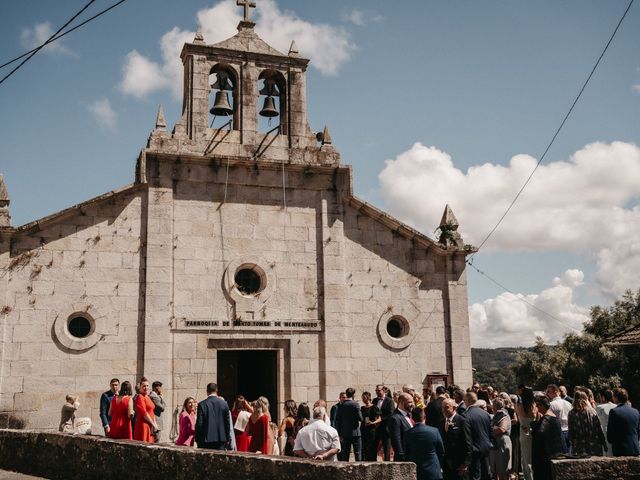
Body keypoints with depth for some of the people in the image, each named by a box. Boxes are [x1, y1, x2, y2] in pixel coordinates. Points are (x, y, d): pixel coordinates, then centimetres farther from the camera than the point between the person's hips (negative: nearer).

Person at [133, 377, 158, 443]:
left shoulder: (147, 397, 16)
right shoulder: (140, 397, -12)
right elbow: (144, 413, -17)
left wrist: (155, 424, 3)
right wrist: (153, 424, -12)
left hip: (149, 426, 9)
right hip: (143, 425, -9)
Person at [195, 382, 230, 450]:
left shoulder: (202, 404, -6)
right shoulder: (224, 404, 0)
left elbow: (199, 424, -5)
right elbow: (228, 423, 4)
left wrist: (197, 439, 4)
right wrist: (227, 438, 12)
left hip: (206, 440, -2)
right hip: (221, 439, 2)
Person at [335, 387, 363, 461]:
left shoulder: (341, 405, 3)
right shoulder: (355, 404, -10)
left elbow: (337, 421, 6)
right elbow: (360, 418, -13)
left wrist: (339, 434, 12)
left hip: (345, 433, 4)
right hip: (355, 432, -4)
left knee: (345, 453, 9)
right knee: (358, 453, 2)